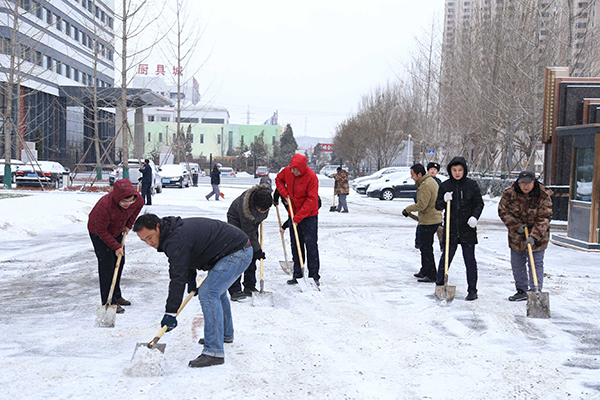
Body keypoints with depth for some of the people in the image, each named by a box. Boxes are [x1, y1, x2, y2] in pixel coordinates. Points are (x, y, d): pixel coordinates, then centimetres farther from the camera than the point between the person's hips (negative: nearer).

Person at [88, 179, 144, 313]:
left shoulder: (137, 199, -26)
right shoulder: (104, 206, -42)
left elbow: (139, 206, 1)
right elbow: (101, 231, -29)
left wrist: (129, 224, 1)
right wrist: (116, 246, -26)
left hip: (117, 231, 6)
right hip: (98, 232, -6)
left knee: (119, 262, 11)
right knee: (107, 264, -12)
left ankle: (116, 296, 26)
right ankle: (108, 302, -6)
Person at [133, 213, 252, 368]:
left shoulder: (176, 240, -24)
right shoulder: (174, 229, 9)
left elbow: (178, 278, -26)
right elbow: (189, 257, 26)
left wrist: (170, 313, -24)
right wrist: (191, 282, 32)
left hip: (238, 253, -11)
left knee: (208, 293, -18)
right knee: (216, 290, 27)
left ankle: (214, 352, -18)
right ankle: (225, 334, 43)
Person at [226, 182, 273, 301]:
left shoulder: (266, 191, -28)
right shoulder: (245, 208, -42)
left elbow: (265, 180, -1)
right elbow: (249, 234, -30)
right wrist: (257, 250, -23)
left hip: (252, 221, 6)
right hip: (236, 219, -6)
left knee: (252, 256, 2)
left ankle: (249, 287, 8)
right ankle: (235, 290, -17)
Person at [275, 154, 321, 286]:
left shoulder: (311, 176, -21)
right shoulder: (287, 171, -5)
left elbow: (311, 200, -20)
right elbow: (278, 179, 17)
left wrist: (299, 216, -21)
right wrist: (285, 193, 0)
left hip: (309, 215, -6)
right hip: (294, 214, 6)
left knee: (311, 245, -5)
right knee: (295, 246, 10)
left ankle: (314, 276, 2)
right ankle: (297, 275, 18)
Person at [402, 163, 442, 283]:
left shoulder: (425, 186, -20)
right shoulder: (431, 181, 13)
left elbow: (421, 204, -27)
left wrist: (408, 209, -14)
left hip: (428, 221, -11)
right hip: (435, 219, 11)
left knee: (426, 248, -5)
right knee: (425, 247, 20)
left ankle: (431, 275, 0)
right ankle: (425, 271, 30)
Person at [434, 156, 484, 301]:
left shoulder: (471, 185, 0)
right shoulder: (445, 186, 4)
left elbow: (479, 203, 4)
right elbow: (438, 206, 6)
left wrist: (475, 216, -13)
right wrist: (444, 200, -15)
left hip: (468, 229, -1)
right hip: (450, 229, 1)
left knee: (470, 259, 4)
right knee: (446, 257, 6)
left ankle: (472, 290, 13)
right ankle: (439, 286, 19)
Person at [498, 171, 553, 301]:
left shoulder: (544, 196, -16)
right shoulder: (509, 193, -10)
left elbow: (544, 218, -17)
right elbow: (503, 211, -5)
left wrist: (534, 236, -27)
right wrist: (516, 225, -16)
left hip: (537, 237, -3)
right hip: (516, 236, 3)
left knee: (536, 264, -3)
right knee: (517, 264, 11)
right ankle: (522, 291, 26)